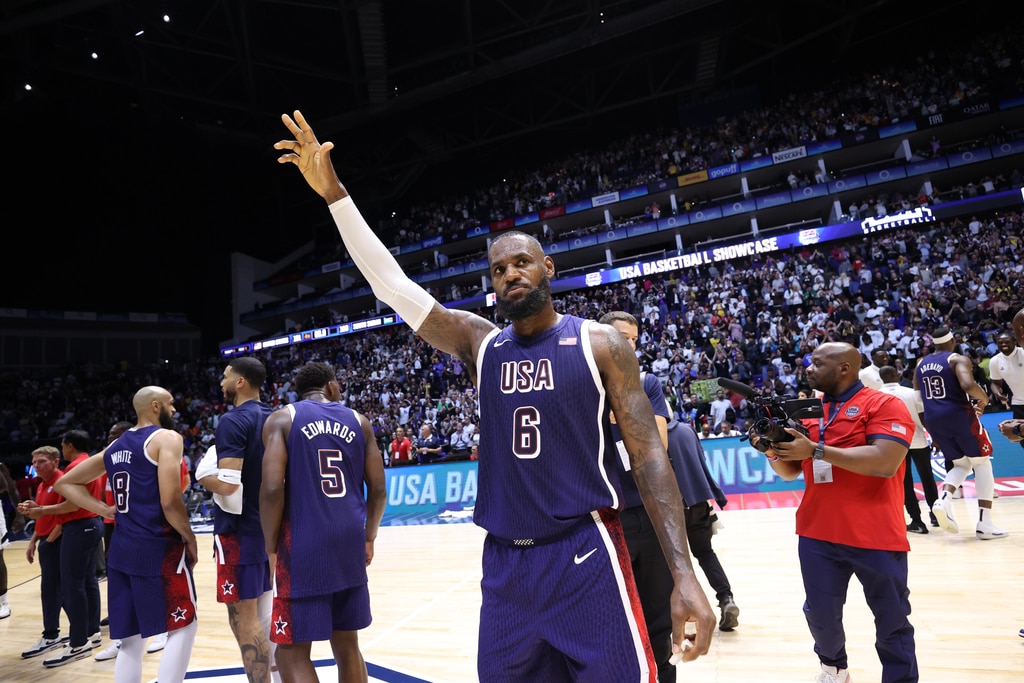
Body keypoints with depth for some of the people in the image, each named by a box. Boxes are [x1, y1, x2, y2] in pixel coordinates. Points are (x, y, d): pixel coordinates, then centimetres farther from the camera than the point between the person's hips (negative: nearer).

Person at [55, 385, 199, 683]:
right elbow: (170, 502, -19)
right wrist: (190, 539, -5)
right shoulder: (167, 437, -10)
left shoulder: (115, 446, 15)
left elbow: (65, 483, 23)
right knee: (182, 627, 7)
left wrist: (105, 510, 15)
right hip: (159, 548, -8)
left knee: (131, 639, 16)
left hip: (121, 548, 8)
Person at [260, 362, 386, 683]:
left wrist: (271, 545, 1)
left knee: (292, 649, 6)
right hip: (349, 543, 4)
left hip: (303, 545, -4)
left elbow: (272, 488, -12)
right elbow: (378, 489, 7)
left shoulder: (282, 418, 0)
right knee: (347, 644, 17)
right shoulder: (358, 421, 10)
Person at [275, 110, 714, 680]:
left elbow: (648, 453, -7)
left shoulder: (600, 342, -4)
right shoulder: (479, 343, 5)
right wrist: (334, 193, -6)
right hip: (505, 560, 4)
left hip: (585, 553, -3)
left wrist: (684, 573, -15)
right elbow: (392, 284, 0)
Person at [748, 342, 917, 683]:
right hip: (817, 535, 5)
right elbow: (791, 471, 12)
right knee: (820, 613, 14)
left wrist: (817, 450, -25)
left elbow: (885, 463, -24)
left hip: (875, 537, -5)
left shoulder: (885, 405, -9)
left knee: (892, 621, 10)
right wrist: (773, 451, -10)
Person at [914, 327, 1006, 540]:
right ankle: (985, 523, 5)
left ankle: (943, 499, -8)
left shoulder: (921, 364, 13)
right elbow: (968, 385, -25)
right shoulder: (958, 359, -5)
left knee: (961, 464, 21)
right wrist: (984, 398, -4)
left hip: (933, 420, 5)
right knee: (982, 463, 11)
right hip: (959, 415, -5)